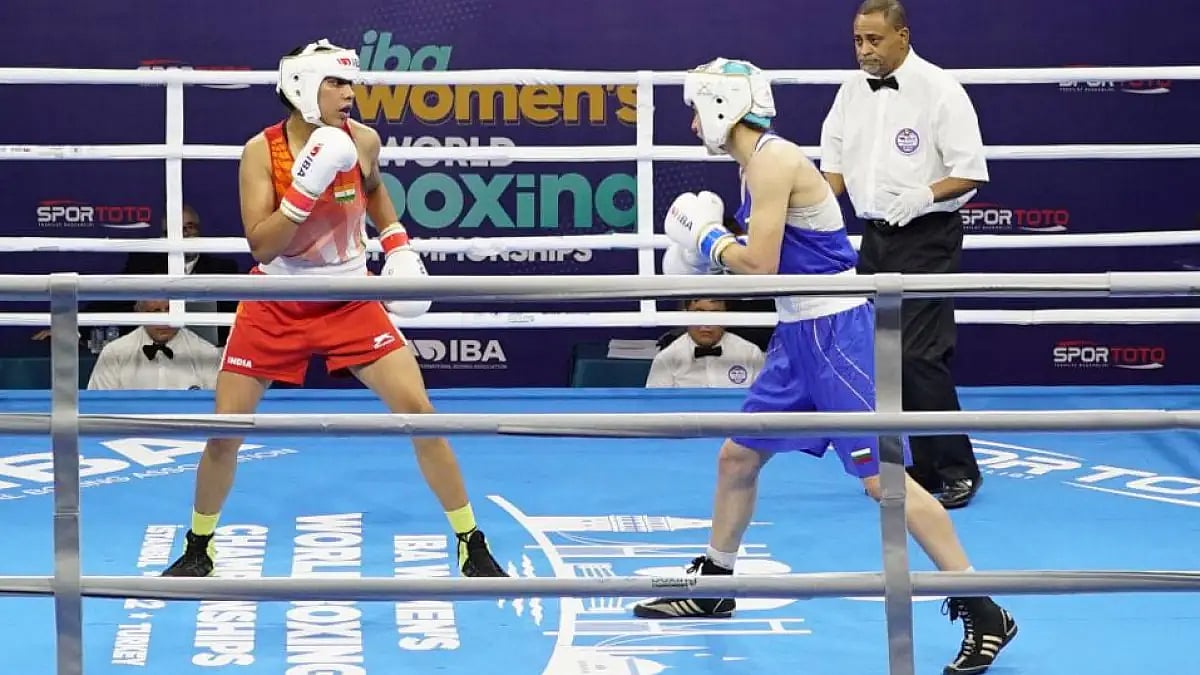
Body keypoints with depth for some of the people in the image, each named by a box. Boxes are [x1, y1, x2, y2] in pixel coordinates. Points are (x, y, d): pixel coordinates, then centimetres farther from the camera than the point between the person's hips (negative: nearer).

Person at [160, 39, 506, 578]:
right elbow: (261, 246, -22)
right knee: (224, 431, -1)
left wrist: (398, 244, 5)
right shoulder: (262, 151, -17)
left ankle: (472, 546, 2)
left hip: (350, 299, 1)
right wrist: (305, 190, -33)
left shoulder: (362, 141, -9)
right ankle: (198, 549, 22)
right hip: (276, 305, -1)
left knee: (418, 409, -9)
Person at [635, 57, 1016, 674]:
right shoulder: (756, 165, 13)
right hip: (800, 331, 10)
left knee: (881, 477, -11)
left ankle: (983, 613, -7)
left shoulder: (774, 160, -16)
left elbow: (760, 264, -22)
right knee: (737, 456, 18)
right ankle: (714, 585, 35)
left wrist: (708, 239, -6)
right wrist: (710, 245, 6)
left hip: (835, 330, -10)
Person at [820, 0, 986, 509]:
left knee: (920, 355, -13)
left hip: (926, 239, -7)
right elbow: (834, 164, 16)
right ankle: (924, 468, 18)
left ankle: (958, 470, -2)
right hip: (876, 237, 7)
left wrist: (924, 195, -26)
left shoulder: (939, 90, -11)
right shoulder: (853, 91, 8)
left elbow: (970, 173, -11)